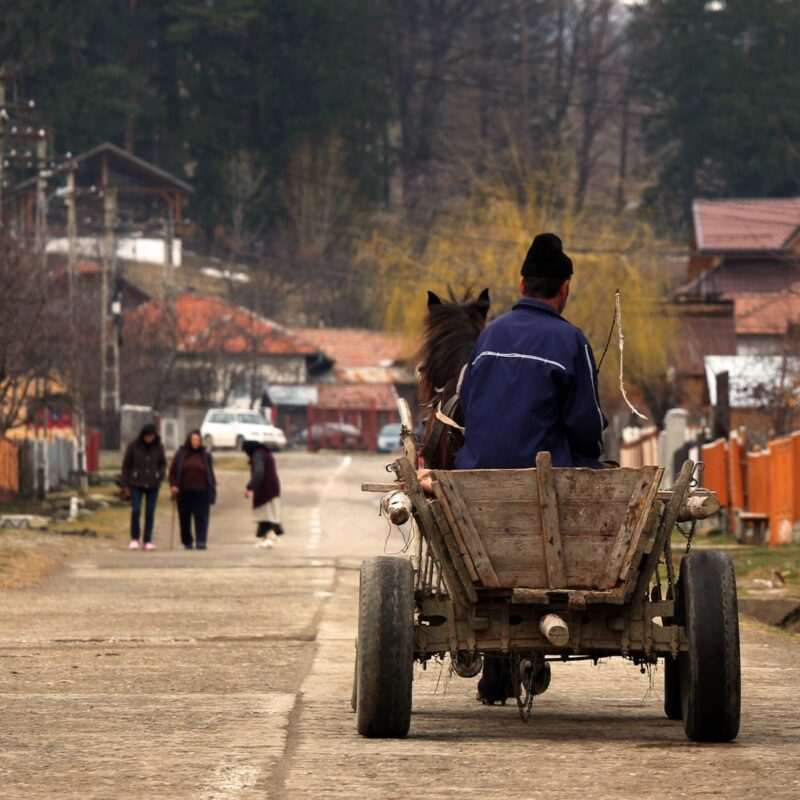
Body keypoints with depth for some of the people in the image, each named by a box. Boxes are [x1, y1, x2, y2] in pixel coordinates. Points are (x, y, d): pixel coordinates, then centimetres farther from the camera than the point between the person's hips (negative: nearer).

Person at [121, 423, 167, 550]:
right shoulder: (134, 446, -4)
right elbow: (126, 465, 1)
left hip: (152, 485, 2)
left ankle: (148, 541, 10)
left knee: (150, 513, 3)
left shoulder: (158, 447, 2)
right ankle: (134, 538, 5)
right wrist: (125, 484, 0)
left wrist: (160, 476, -5)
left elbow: (163, 464, 14)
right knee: (135, 511, -11)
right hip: (137, 484, -2)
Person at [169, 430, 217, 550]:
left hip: (201, 492, -1)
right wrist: (173, 485, -5)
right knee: (185, 518, 6)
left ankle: (201, 541, -10)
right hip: (184, 492, 1)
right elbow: (173, 471, 8)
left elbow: (210, 474, 9)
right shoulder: (181, 454, 6)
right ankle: (187, 541, 18)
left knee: (201, 517, -8)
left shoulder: (206, 455, 6)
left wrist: (212, 489, 5)